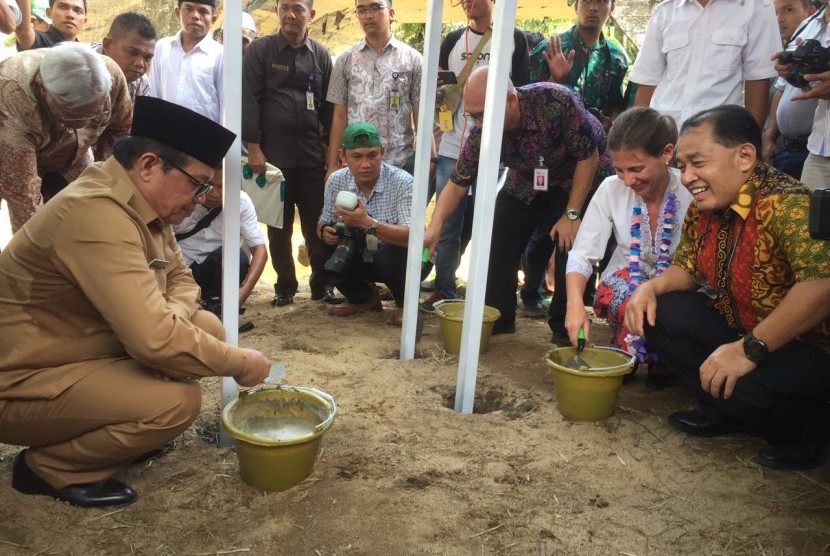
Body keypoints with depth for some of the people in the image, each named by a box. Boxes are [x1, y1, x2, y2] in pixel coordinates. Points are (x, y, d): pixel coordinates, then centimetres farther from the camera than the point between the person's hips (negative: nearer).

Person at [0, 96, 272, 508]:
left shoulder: (141, 204, 0)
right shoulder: (98, 215, -31)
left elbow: (180, 278, 9)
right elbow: (155, 341, -37)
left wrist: (171, 317, -15)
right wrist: (239, 362, -22)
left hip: (87, 350, 10)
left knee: (207, 327, 2)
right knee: (176, 400, -26)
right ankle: (48, 466, -1)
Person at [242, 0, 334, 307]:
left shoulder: (321, 55, 10)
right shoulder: (260, 50, 2)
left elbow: (329, 104, 12)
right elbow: (249, 100, -3)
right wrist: (253, 147, -10)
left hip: (312, 154, 2)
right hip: (273, 152, -1)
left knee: (317, 223, 4)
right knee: (279, 226, 7)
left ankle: (322, 284, 17)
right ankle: (284, 286, 19)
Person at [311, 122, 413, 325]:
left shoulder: (402, 182, -23)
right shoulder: (336, 181, -9)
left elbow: (412, 236, -33)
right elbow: (324, 223, 5)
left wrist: (368, 223, -45)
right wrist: (325, 231, -20)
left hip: (393, 261, -4)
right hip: (359, 258, 5)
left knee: (391, 257, -36)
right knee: (320, 255, -18)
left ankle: (404, 303, -1)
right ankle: (365, 298, 9)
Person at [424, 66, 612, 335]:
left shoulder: (557, 101, -37)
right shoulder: (481, 134, -25)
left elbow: (589, 157, -25)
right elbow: (458, 182, -16)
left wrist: (572, 215, -24)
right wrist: (435, 225, -31)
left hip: (581, 176, -4)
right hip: (526, 183, 4)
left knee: (570, 246, -16)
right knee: (499, 246, -2)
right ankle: (497, 321, 16)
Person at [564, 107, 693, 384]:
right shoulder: (611, 189, -11)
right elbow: (582, 255, -9)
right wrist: (575, 303, -28)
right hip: (622, 290, 1)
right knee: (630, 296, -33)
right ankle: (624, 351, -1)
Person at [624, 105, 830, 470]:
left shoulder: (787, 204, -28)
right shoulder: (702, 209, -2)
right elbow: (687, 269, 11)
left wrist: (749, 349, -39)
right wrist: (652, 287, -11)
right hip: (739, 331, 8)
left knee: (741, 387, -33)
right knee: (658, 312, -5)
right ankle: (725, 409, 10)